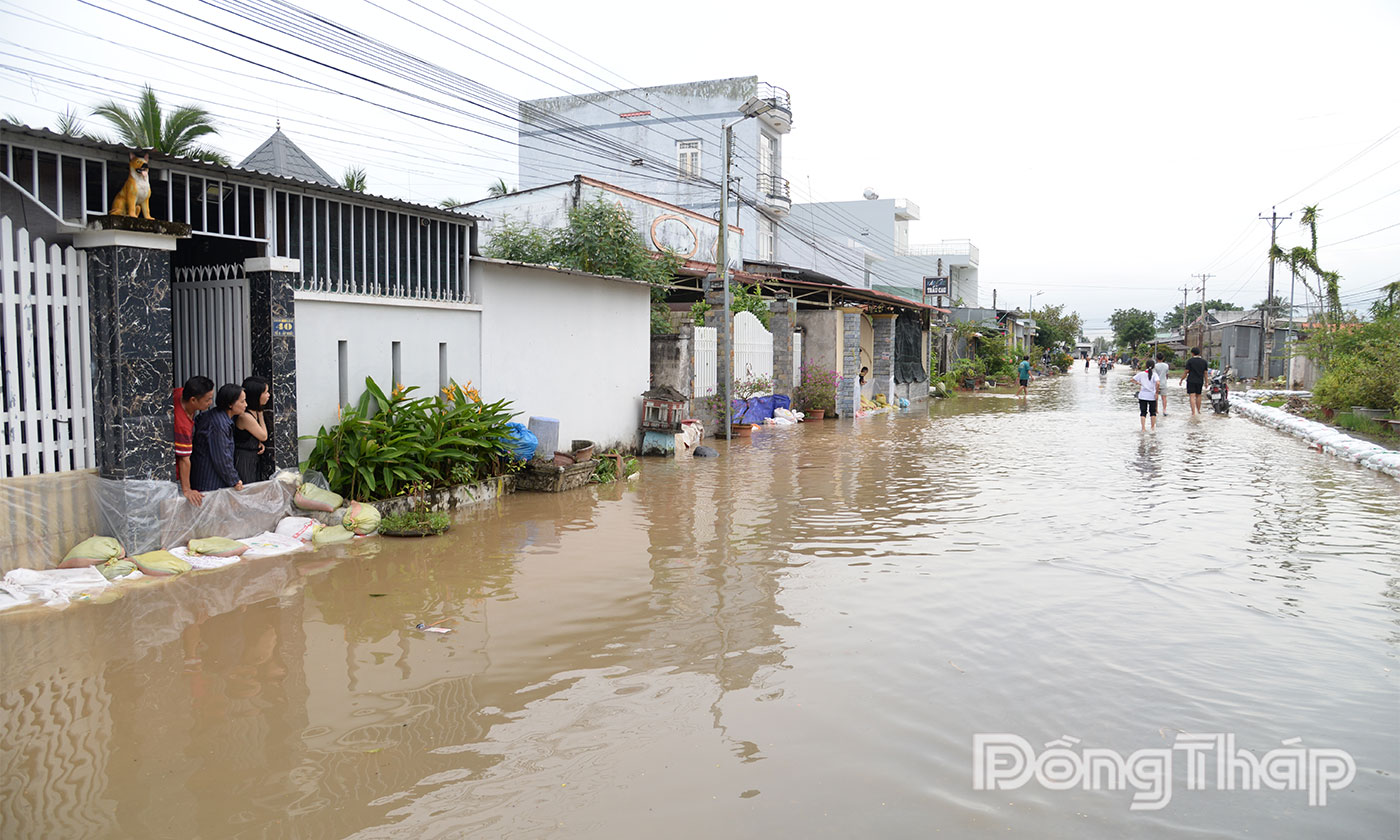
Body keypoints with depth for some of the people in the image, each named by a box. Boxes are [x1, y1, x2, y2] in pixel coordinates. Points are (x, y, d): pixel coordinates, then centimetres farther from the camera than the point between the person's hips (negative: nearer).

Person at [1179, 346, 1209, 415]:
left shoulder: (1190, 361, -7)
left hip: (1191, 381, -4)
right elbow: (1205, 373, 7)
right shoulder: (1204, 361, 5)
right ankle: (1198, 411, 25)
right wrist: (1206, 382, 15)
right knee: (1198, 396, 17)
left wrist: (1181, 380, 2)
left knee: (1192, 396, -7)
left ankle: (1193, 412, -15)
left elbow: (1186, 372, -7)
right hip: (1200, 381, 4)